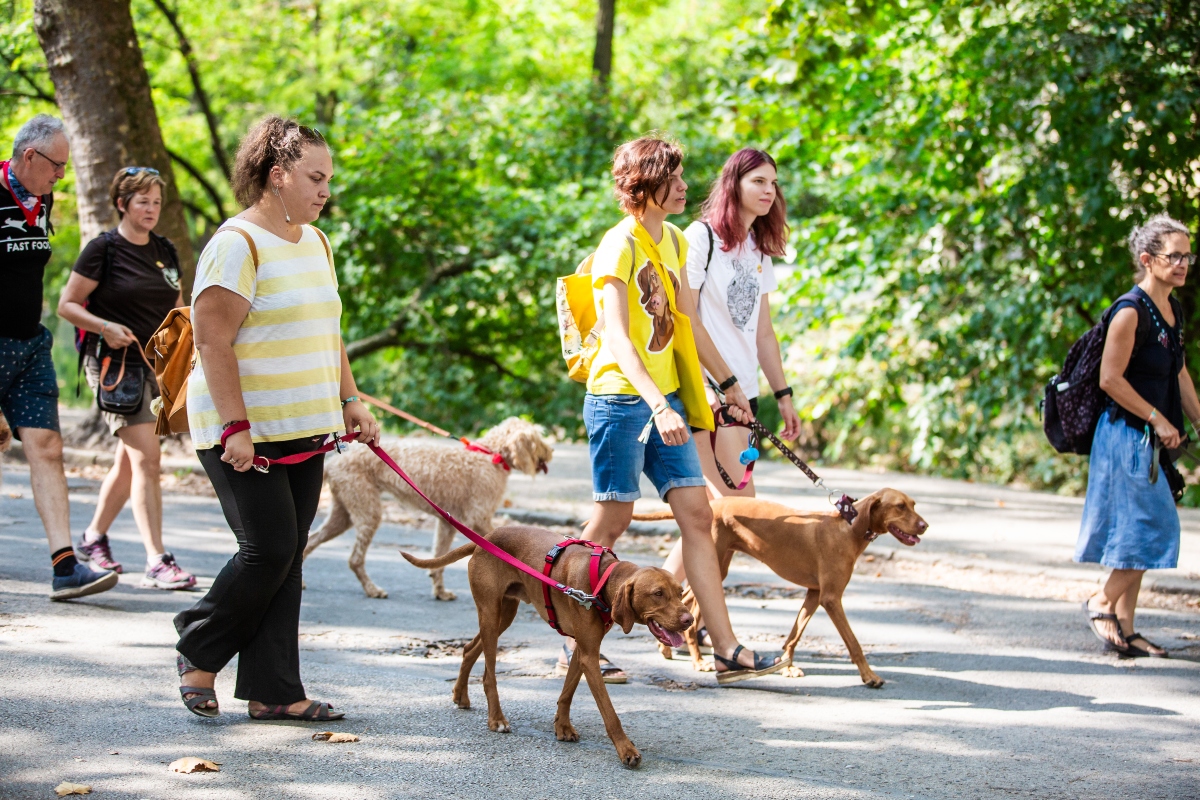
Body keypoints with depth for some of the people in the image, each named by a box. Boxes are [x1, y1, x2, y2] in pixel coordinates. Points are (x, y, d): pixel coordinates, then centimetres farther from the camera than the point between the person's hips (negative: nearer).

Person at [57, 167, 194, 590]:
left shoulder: (164, 251, 12)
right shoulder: (104, 249, -6)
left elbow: (177, 308, 22)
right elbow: (67, 304, -6)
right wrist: (105, 327, -21)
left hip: (155, 363, 7)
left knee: (129, 460, 14)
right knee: (146, 457, -16)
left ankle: (93, 538, 34)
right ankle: (156, 562, -18)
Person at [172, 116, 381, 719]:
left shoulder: (314, 242, 14)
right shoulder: (237, 244, -13)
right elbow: (213, 341, -17)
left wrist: (350, 402, 16)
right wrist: (235, 428, -22)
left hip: (304, 432, 8)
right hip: (246, 433, -8)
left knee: (287, 558, 5)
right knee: (268, 550, -10)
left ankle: (273, 691, 9)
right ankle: (199, 653, 11)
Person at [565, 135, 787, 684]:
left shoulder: (674, 242, 13)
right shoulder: (620, 246, -13)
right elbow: (618, 339, -22)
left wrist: (729, 385, 22)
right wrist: (658, 406, -32)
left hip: (665, 399, 8)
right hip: (620, 398, -8)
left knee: (697, 514, 1)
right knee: (612, 519, -2)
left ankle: (728, 651, -1)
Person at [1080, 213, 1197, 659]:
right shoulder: (1131, 312, -16)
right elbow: (1110, 378, -18)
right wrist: (1157, 419, -16)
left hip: (1152, 438, 9)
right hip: (1127, 433, -9)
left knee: (1142, 533, 10)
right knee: (1153, 526, -9)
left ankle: (1124, 627, 16)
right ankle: (1101, 602, 7)